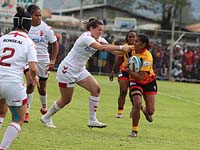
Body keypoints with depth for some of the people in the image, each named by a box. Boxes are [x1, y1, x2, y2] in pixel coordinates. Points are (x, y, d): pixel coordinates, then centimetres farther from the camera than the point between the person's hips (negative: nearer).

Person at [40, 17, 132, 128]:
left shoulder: (99, 39, 2)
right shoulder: (86, 38, -24)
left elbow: (112, 49, -7)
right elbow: (101, 47, -39)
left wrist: (125, 50, -26)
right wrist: (121, 47, -41)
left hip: (80, 70, 8)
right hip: (67, 69, -8)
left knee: (96, 89, -11)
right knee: (66, 100, 2)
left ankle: (93, 120, -7)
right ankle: (46, 117, 25)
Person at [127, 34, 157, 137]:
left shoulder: (147, 57, -28)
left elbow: (140, 77, -30)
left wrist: (129, 70, -35)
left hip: (148, 82, -2)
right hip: (135, 82, 2)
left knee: (150, 111, -4)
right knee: (137, 104, -23)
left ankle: (145, 110, 38)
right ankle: (134, 130, -7)